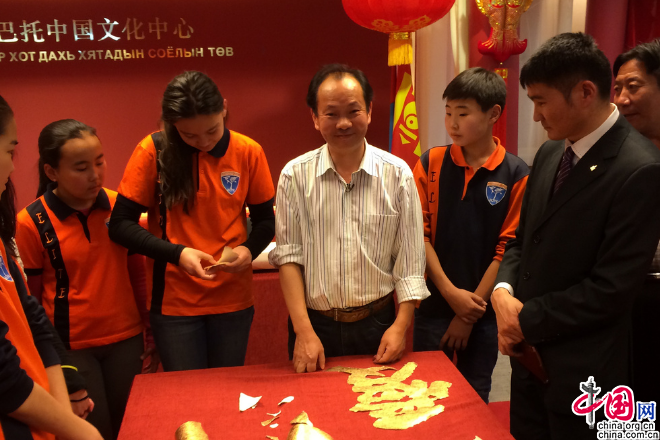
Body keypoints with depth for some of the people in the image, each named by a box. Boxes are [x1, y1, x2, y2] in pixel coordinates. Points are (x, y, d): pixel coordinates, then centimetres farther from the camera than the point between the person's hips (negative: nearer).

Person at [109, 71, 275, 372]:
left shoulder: (248, 152, -4)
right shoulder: (153, 151, -9)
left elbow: (265, 220, 8)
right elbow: (120, 225, -6)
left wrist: (249, 250, -13)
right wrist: (177, 253, -18)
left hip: (234, 299, 2)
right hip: (174, 300, -1)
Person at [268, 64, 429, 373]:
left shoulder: (397, 174, -4)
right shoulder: (295, 176, -5)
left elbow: (409, 261, -1)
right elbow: (288, 255, -5)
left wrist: (401, 326, -7)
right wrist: (303, 331, -10)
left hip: (378, 324, 1)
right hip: (314, 323, 0)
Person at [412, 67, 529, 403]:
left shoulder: (516, 174, -8)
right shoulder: (431, 164, -2)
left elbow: (507, 249, -8)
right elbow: (419, 234, -4)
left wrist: (471, 309, -8)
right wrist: (451, 293, -12)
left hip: (482, 312, -1)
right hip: (433, 305, 1)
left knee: (475, 398, 15)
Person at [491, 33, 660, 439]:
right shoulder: (550, 154, 5)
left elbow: (611, 288, -21)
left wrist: (527, 320, -13)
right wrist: (503, 292, -7)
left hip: (580, 368, -7)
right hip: (529, 351, 7)